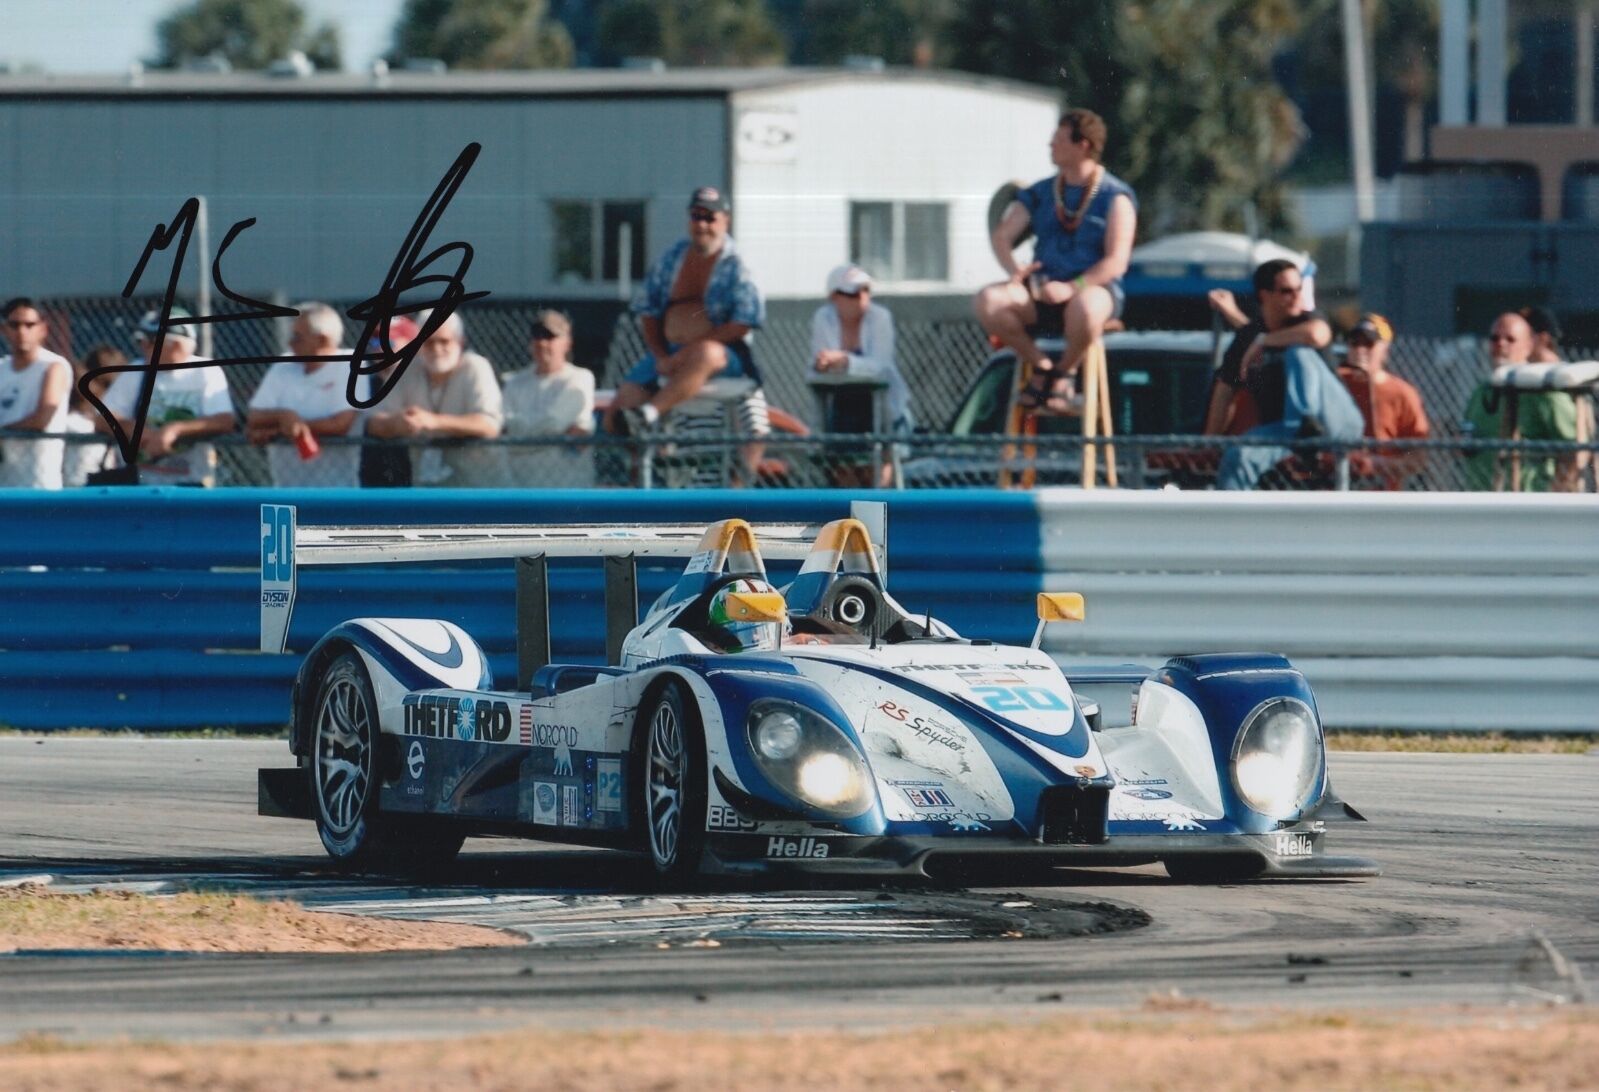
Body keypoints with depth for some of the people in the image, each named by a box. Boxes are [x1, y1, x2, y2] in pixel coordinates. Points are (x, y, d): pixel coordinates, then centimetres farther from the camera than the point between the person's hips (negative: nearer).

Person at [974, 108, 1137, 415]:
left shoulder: (1115, 197, -1)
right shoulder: (1040, 193, 15)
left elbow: (1116, 261, -11)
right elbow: (1001, 236, 8)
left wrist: (1072, 288, -25)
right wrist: (1015, 270, -15)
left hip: (1094, 288, -4)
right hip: (1043, 288, 4)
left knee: (1085, 307, -43)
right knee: (989, 300, -26)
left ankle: (1066, 372, -12)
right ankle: (1041, 366, -8)